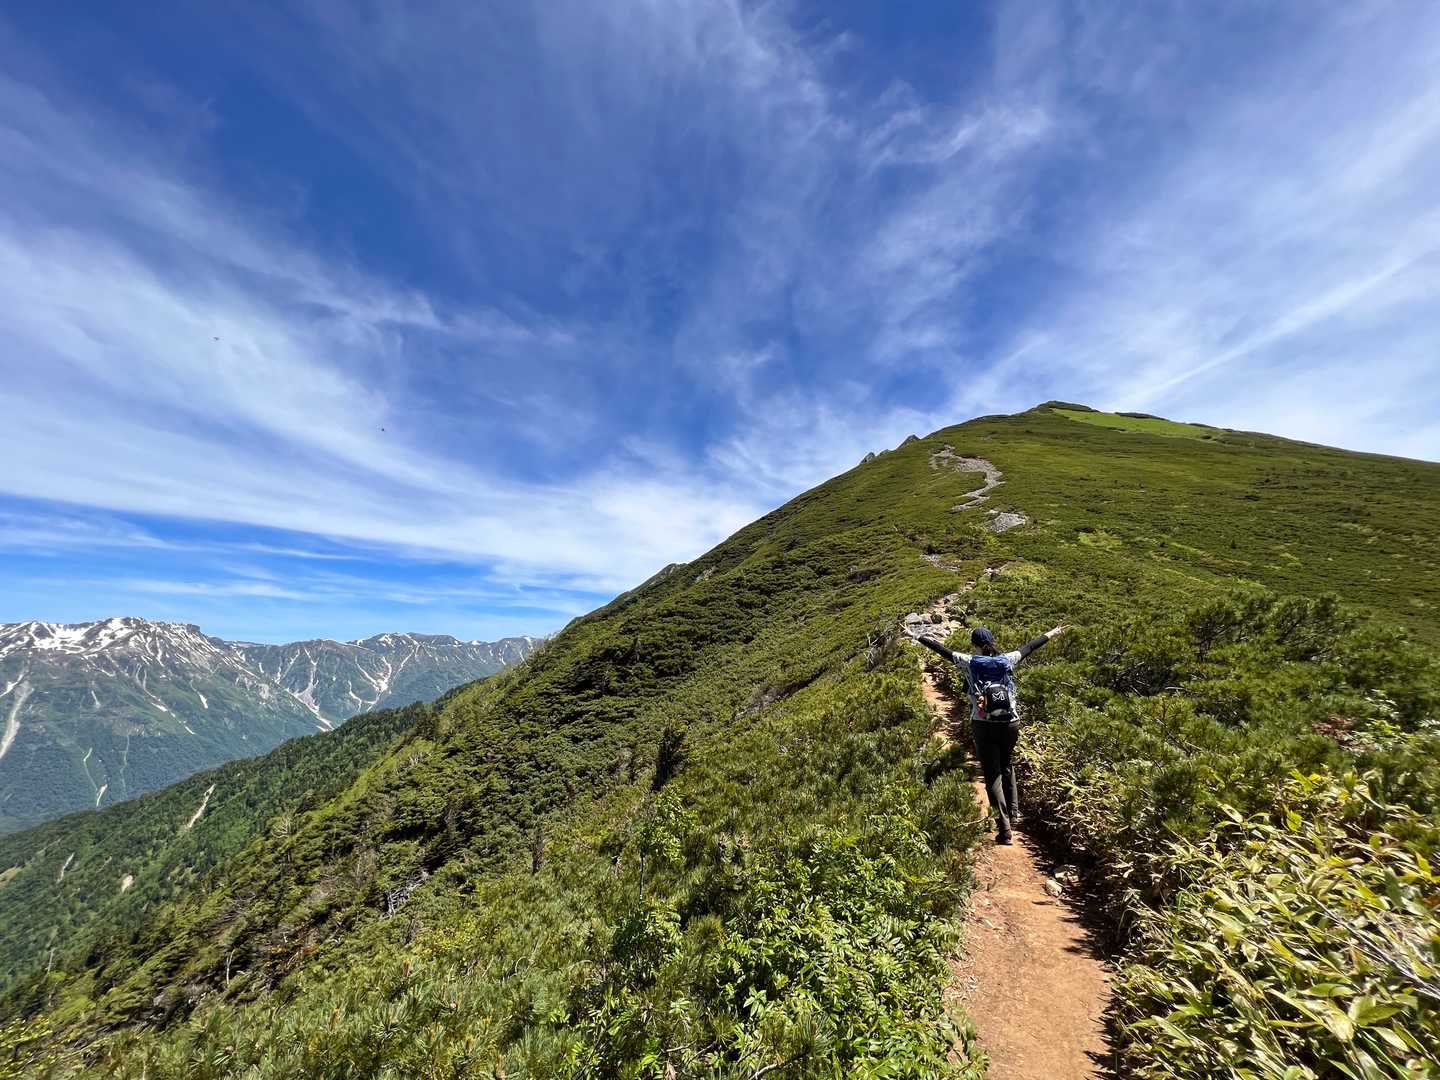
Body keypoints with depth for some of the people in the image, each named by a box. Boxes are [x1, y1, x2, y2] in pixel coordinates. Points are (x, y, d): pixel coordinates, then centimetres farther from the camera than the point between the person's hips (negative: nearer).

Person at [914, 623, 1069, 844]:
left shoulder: (970, 662, -6)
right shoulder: (1007, 660, 2)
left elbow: (942, 650, -6)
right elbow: (1028, 647, 16)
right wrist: (1052, 634, 31)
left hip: (983, 726, -3)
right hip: (1010, 724, 3)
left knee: (992, 775, 5)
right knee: (1006, 766, 28)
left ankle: (1004, 829, 1)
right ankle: (1013, 812, 33)